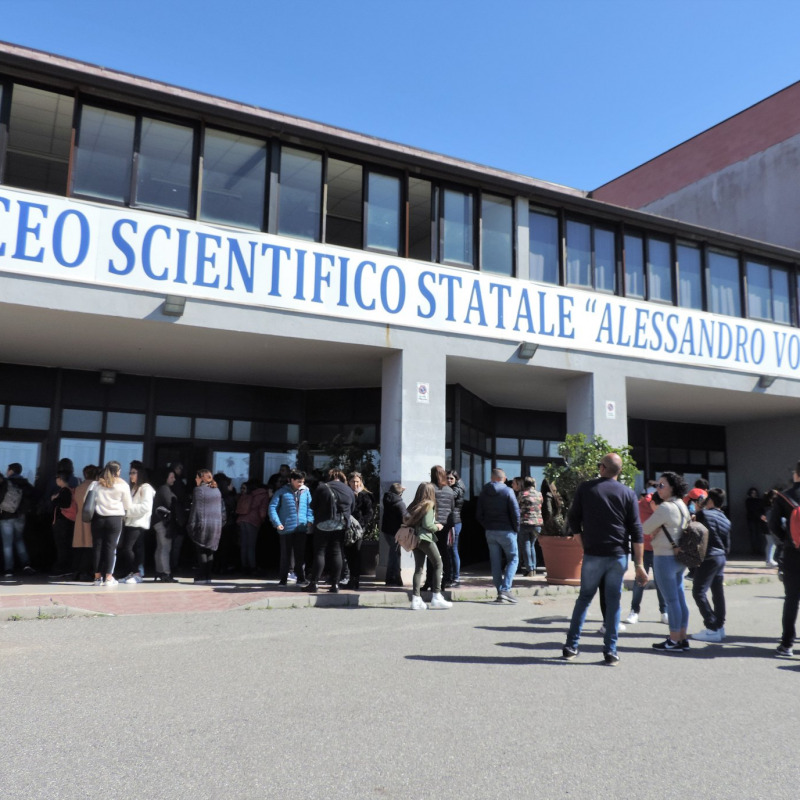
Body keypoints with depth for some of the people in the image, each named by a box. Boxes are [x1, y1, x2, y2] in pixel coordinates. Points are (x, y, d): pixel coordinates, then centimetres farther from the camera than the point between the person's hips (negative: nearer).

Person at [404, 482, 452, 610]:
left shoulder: (414, 506, 13)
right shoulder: (429, 505, -7)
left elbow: (406, 520, 6)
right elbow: (427, 524, -16)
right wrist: (436, 527, 4)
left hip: (414, 539, 7)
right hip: (425, 538, -7)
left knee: (418, 568, 8)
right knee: (438, 564, 2)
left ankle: (416, 599, 4)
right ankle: (436, 597, -1)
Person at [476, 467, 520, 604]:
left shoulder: (484, 492, 5)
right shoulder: (507, 491, -8)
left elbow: (479, 514, 6)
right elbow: (515, 512, -12)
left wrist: (487, 526, 12)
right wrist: (516, 528, 0)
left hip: (490, 532, 4)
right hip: (506, 531, -4)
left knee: (495, 563, 9)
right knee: (513, 559, 5)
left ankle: (500, 591, 10)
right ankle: (505, 589, -9)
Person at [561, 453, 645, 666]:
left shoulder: (585, 488, 0)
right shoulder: (628, 493, 1)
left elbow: (573, 519, 3)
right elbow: (636, 531, -2)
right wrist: (639, 564, -1)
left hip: (593, 554, 0)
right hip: (618, 556, 0)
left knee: (584, 598, 12)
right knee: (613, 602, 7)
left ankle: (571, 646, 13)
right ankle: (610, 652, 8)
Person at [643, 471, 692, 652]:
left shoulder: (665, 507, -17)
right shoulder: (682, 505, 11)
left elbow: (646, 528, -13)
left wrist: (654, 529, 7)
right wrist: (657, 530, 8)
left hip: (665, 557, -9)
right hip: (679, 556, 9)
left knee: (671, 599, -3)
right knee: (680, 598, 12)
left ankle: (674, 641, 4)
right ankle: (682, 639, 19)